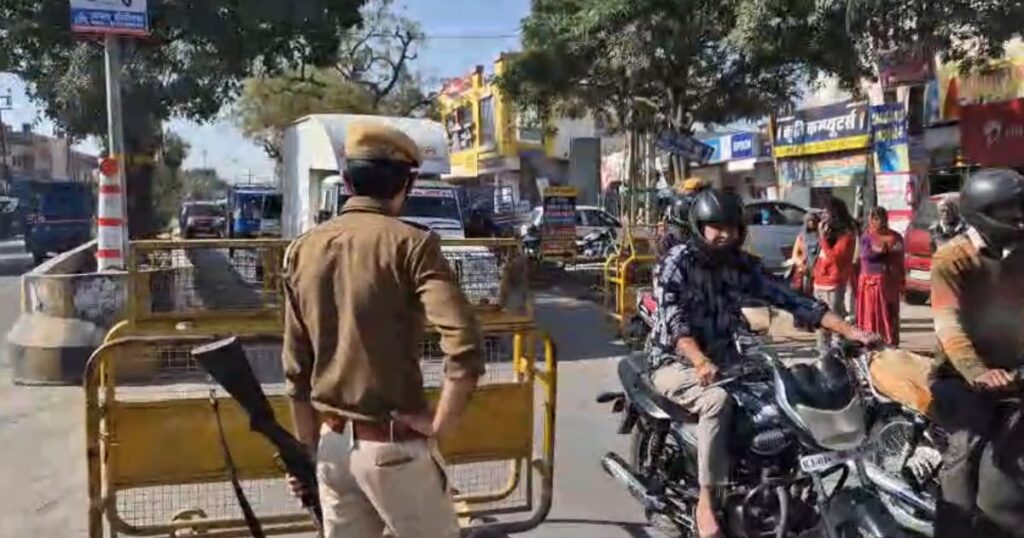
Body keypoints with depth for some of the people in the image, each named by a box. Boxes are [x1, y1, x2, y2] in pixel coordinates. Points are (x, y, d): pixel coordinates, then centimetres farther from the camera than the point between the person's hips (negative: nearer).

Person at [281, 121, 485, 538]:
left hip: (332, 441, 6)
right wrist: (438, 425, -13)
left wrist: (306, 450, 17)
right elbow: (466, 348, -25)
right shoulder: (409, 243, -13)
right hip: (391, 444, -5)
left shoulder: (302, 250, 4)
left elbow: (296, 370, 9)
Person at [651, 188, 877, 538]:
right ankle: (706, 501, -27)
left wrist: (848, 330, -15)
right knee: (718, 400, -34)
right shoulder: (677, 262, -13)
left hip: (724, 359, 6)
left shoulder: (743, 264, 2)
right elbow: (673, 320, -26)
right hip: (676, 363, -5)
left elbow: (790, 299, -5)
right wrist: (701, 362, -44)